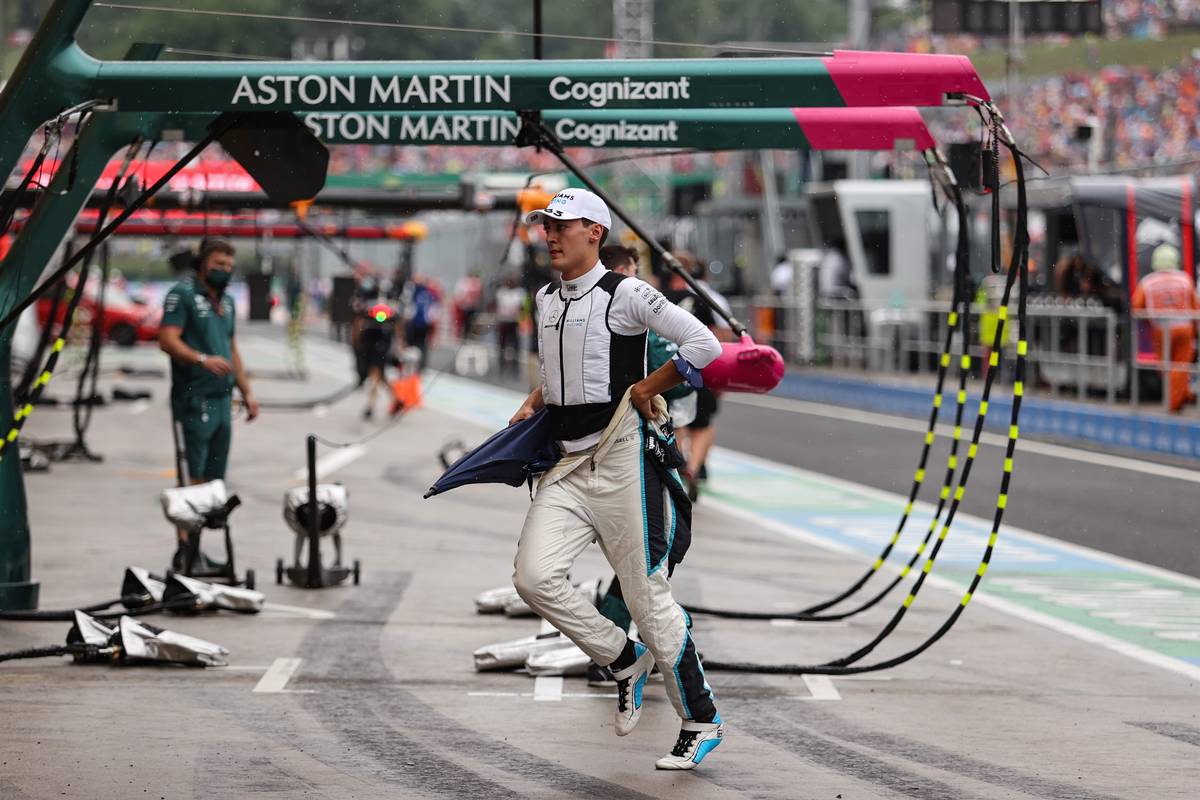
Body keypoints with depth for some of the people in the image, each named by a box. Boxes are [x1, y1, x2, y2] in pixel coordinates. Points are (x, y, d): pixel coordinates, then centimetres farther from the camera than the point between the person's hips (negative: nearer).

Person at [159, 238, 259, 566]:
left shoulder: (226, 301, 20)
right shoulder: (182, 294, -6)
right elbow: (168, 340, -16)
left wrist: (246, 392, 22)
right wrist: (203, 360, -30)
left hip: (222, 400, 8)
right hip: (195, 400, -8)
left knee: (212, 480, 7)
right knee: (193, 479, -12)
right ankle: (184, 549, -13)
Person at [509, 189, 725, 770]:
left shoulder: (625, 295, -9)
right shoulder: (546, 300, 15)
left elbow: (704, 346, -15)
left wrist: (642, 390, -10)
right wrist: (535, 404, 15)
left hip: (623, 460, -7)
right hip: (567, 466, 7)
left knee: (648, 595, -4)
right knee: (534, 577, -11)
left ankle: (701, 720, 9)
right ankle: (625, 661, 10)